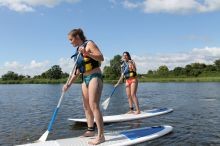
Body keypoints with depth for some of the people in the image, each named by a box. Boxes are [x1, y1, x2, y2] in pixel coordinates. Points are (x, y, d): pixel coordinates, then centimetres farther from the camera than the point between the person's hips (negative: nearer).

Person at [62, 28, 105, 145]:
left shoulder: (89, 44, -4)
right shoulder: (78, 50, 18)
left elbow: (101, 57, -15)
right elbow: (77, 70, 18)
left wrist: (87, 53, -27)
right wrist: (69, 84, 13)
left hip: (94, 77, -9)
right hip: (85, 79, 9)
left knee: (94, 106, -15)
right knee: (86, 106, 10)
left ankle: (101, 136, -13)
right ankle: (91, 130, 22)